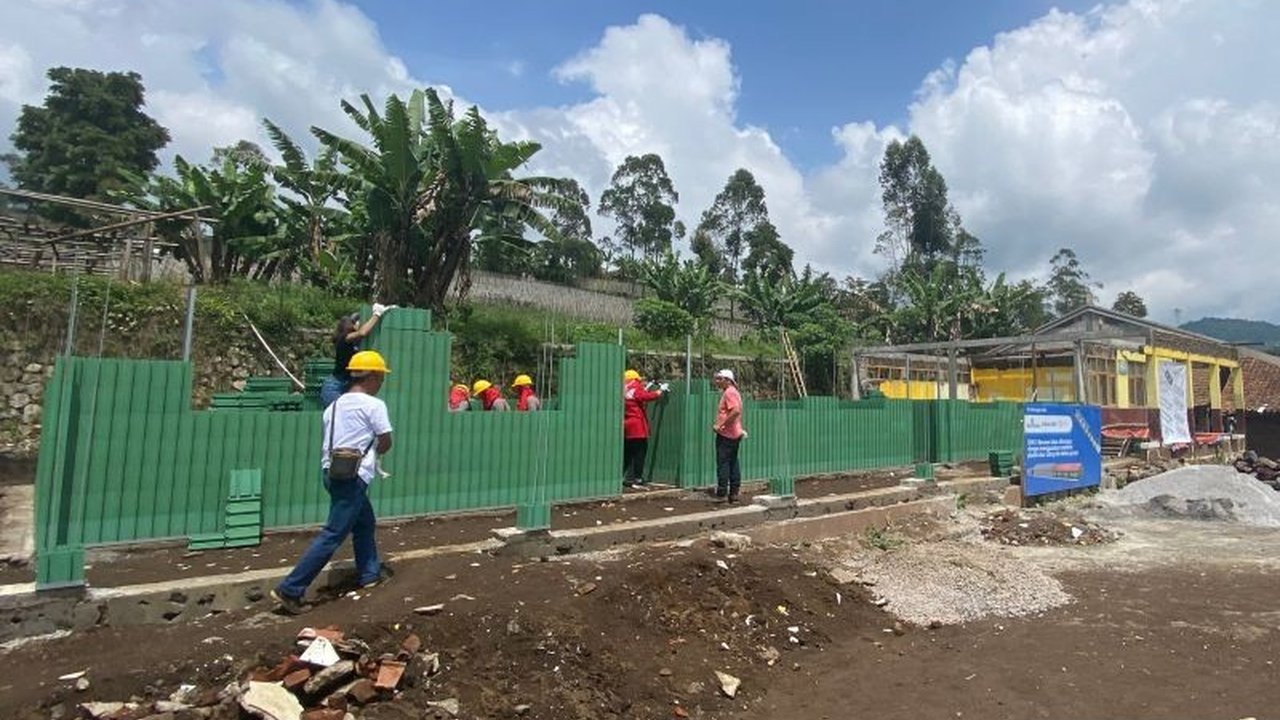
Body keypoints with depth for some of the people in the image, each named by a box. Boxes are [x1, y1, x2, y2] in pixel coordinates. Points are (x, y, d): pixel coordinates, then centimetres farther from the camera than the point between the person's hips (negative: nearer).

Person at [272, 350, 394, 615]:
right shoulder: (373, 404, -11)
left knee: (365, 523, 23)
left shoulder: (335, 405, 11)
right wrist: (372, 451, 13)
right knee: (333, 535, -4)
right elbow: (386, 443, -7)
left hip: (332, 471, 9)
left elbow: (328, 442, 11)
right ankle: (290, 589, -3)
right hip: (352, 476, -9)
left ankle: (369, 573, 35)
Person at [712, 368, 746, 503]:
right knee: (733, 463, 11)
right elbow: (738, 412, 23)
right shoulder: (733, 392, 18)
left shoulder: (729, 392, -14)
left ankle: (722, 493, -4)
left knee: (722, 463, -6)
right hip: (734, 434, 10)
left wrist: (720, 425, -23)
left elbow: (736, 411, -27)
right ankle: (734, 493, 15)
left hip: (726, 434, -10)